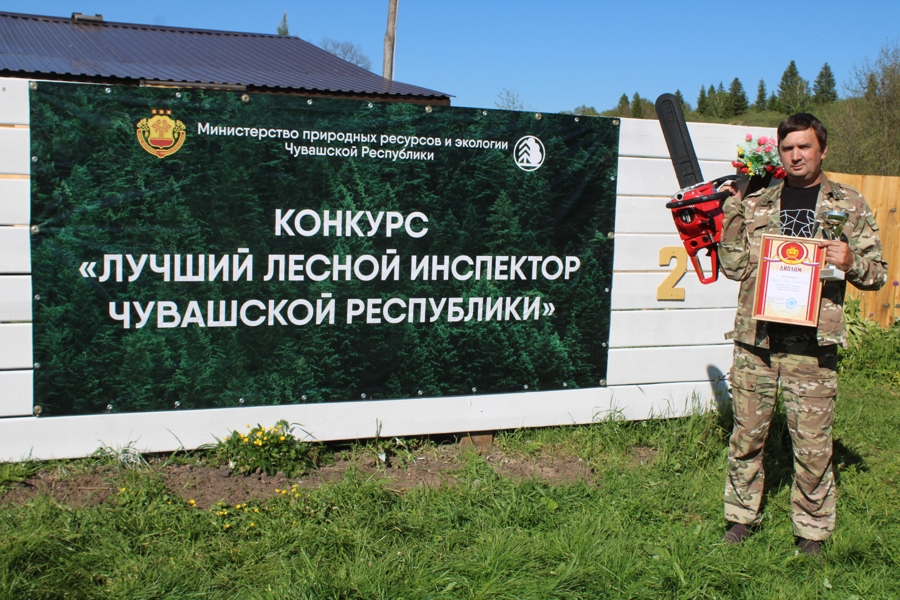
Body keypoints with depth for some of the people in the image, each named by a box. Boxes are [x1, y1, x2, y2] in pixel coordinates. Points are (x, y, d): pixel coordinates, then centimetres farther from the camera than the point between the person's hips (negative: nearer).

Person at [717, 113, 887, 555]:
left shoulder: (848, 205, 7)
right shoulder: (756, 202, 9)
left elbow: (877, 272, 8)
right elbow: (734, 267, 4)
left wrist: (850, 261, -14)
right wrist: (733, 211, -3)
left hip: (812, 345, -1)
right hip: (755, 339, 2)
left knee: (813, 445, 3)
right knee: (746, 436, 10)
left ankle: (812, 532, 20)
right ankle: (741, 518, 26)